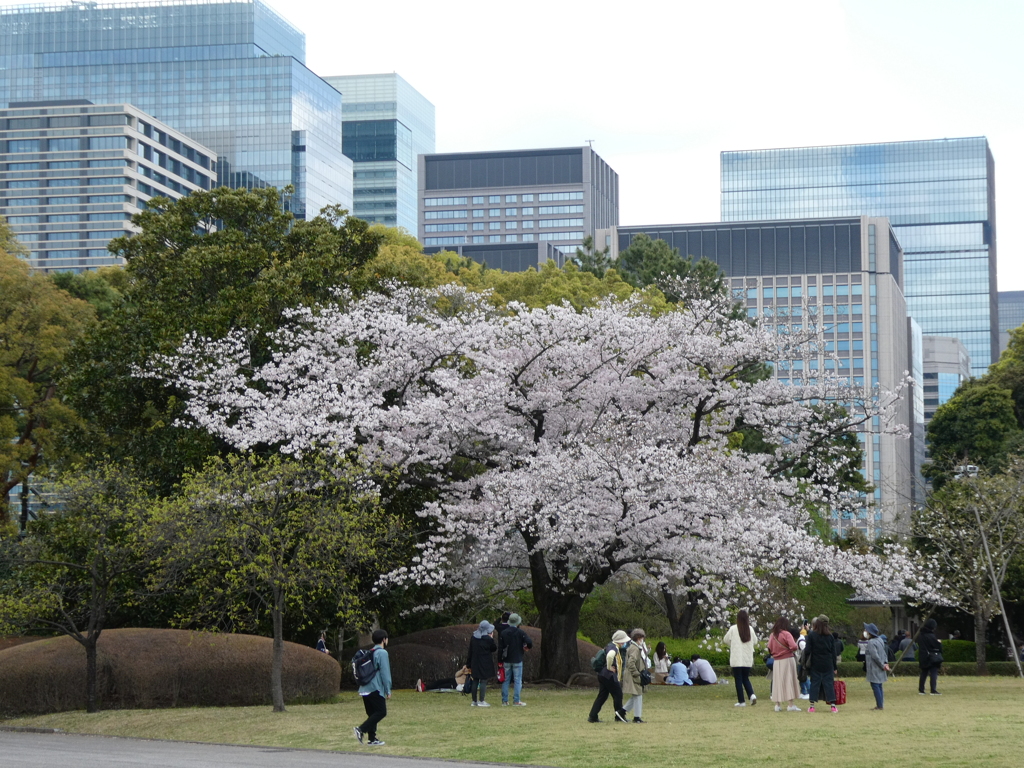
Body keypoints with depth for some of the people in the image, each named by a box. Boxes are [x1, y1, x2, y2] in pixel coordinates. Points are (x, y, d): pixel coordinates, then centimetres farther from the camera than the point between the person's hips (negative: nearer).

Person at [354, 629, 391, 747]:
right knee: (381, 712, -7)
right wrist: (388, 690, -8)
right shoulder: (382, 653, -8)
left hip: (364, 689, 9)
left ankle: (372, 739, 8)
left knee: (372, 714, 11)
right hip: (375, 689, -9)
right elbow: (385, 673, -13)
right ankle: (361, 729, -18)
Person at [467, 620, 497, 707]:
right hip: (485, 663, -5)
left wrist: (469, 664, 13)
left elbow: (470, 651, 8)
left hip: (475, 663, 5)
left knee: (475, 681, 10)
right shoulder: (488, 639, -12)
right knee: (483, 681, -3)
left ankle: (474, 701, 14)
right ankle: (481, 701, -6)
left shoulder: (473, 638, 5)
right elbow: (494, 648, 0)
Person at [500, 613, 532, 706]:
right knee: (518, 680, 2)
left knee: (506, 680, 9)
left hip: (507, 660, 3)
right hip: (517, 660, -3)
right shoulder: (520, 633, -9)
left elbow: (501, 647, 0)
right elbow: (529, 642, -18)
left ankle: (504, 701, 9)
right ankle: (516, 701, -1)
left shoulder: (503, 633, 0)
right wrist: (527, 647, 4)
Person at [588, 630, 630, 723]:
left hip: (603, 675, 10)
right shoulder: (614, 648, -17)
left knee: (602, 696, 11)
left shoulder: (612, 646, 14)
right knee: (618, 694, 2)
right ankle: (619, 716, 12)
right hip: (609, 676, -10)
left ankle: (593, 717, 11)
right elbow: (610, 655, -39)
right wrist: (609, 667, -25)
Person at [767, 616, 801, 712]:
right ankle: (791, 705, -4)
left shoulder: (772, 635, 4)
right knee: (789, 681, -1)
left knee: (777, 682, 10)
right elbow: (793, 646, -20)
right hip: (787, 660, -5)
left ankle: (777, 705, 11)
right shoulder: (786, 634, -11)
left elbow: (769, 649, 7)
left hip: (777, 661, 5)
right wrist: (793, 650, 1)